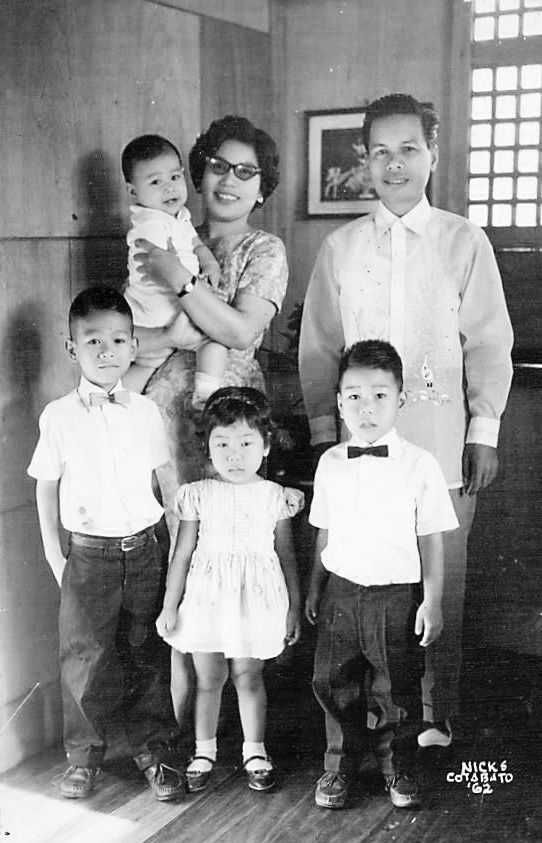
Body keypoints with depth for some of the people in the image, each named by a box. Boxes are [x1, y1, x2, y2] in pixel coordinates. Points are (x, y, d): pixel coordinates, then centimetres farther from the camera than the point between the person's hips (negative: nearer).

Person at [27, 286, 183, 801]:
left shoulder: (146, 411, 1)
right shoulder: (58, 417, -4)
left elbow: (164, 481, 9)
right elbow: (46, 488, 3)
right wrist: (54, 555, 2)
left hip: (144, 549, 2)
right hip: (89, 553, -1)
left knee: (147, 654, 9)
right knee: (83, 657, 2)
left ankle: (154, 751, 25)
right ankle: (83, 757, 22)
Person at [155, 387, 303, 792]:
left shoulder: (274, 496, -1)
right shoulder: (198, 495, -2)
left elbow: (286, 555, 6)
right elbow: (183, 553, 4)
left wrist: (294, 607, 8)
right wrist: (170, 607, 6)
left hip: (256, 599, 0)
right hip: (207, 598, 1)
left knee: (249, 676, 9)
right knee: (208, 679, 10)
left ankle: (255, 750, 27)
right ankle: (204, 750, 28)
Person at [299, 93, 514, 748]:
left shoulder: (465, 243, 5)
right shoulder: (340, 248, 9)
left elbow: (489, 342, 5)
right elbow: (318, 345, 10)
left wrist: (484, 429, -1)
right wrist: (324, 429, 4)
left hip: (442, 444, -1)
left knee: (442, 582, 4)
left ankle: (435, 715, 18)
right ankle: (375, 703, 21)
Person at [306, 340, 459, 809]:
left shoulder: (420, 466, -10)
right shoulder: (330, 464, 0)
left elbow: (431, 539, -5)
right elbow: (324, 532, 9)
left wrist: (433, 601, -5)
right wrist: (315, 588, 13)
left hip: (397, 594, -3)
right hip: (341, 590, 3)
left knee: (403, 687, 10)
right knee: (333, 682, 10)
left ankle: (402, 768, 33)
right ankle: (340, 764, 32)